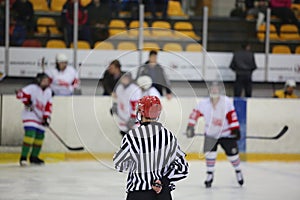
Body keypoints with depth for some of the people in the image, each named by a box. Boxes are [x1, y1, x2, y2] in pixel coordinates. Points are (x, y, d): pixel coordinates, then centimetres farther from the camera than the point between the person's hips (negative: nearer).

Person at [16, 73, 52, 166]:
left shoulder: (48, 91, 10)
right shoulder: (32, 88, -12)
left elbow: (48, 106, 11)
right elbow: (20, 94, -18)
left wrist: (46, 118, 3)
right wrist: (27, 101, -27)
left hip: (40, 118, 8)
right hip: (30, 115, -8)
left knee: (40, 136, 10)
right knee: (30, 134, -22)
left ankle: (34, 157, 26)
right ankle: (23, 157, -21)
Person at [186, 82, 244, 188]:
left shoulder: (226, 102, -16)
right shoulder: (204, 104, -11)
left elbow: (232, 116, -15)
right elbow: (195, 113, -1)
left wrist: (235, 129, -18)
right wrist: (190, 126, -6)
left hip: (226, 133, -1)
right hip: (211, 134, 1)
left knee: (232, 153, 4)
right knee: (209, 152, -12)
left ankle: (238, 171, 30)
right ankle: (210, 175, 2)